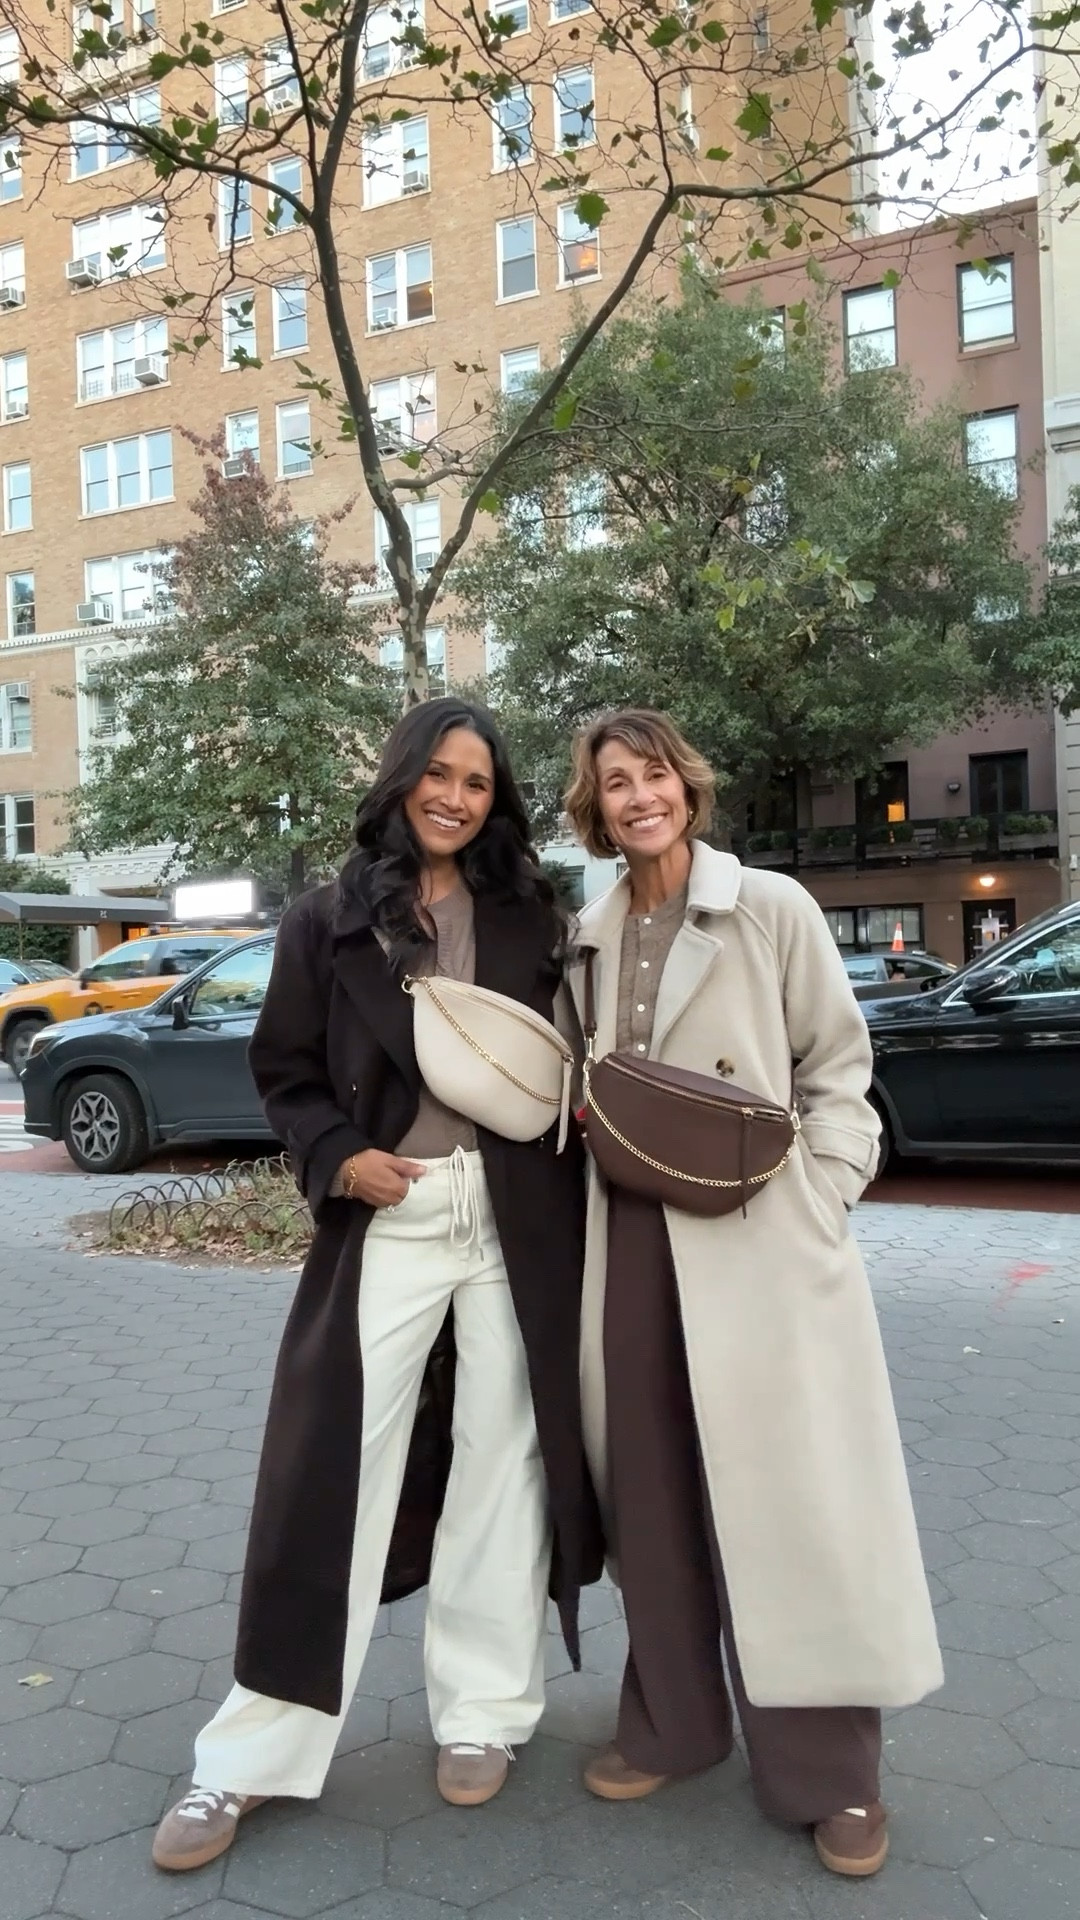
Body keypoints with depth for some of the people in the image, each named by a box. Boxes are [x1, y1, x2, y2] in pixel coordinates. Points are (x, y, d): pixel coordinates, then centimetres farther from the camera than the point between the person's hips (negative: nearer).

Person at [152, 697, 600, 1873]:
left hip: (515, 1223, 2)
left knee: (500, 1462, 10)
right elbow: (283, 1073, 5)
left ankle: (481, 1710, 29)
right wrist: (336, 1157, -11)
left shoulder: (529, 916, 6)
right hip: (384, 1223, -1)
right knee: (331, 1475, 2)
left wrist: (568, 1189, -5)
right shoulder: (329, 921, 2)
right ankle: (255, 1754, 18)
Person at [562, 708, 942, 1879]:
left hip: (759, 1240, -4)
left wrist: (821, 1198, -9)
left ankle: (830, 1770, 20)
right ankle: (672, 1723, 32)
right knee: (651, 1493, 12)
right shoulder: (591, 938, 10)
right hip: (631, 1237, 4)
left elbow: (837, 1065, -1)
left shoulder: (772, 908, -3)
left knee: (789, 1495, 3)